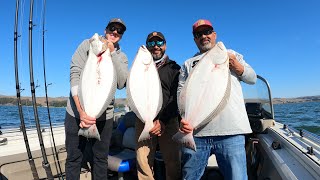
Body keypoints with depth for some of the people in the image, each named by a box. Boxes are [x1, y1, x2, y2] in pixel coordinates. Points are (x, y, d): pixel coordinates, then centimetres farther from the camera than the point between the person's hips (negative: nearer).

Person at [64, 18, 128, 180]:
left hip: (105, 116, 2)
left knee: (101, 159, 12)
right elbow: (75, 75, -10)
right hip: (77, 112, -1)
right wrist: (81, 110, -21)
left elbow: (121, 83, -9)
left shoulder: (121, 57, 8)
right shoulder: (88, 44, 1)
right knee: (74, 158, 10)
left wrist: (112, 52, -12)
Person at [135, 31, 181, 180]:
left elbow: (176, 97, -1)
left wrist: (163, 121, -13)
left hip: (169, 121, -1)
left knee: (173, 162, -2)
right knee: (143, 162, 0)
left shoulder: (174, 68, 10)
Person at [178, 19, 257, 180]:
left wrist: (234, 64, -3)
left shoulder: (230, 54, 21)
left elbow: (252, 78, 16)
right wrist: (183, 118, -12)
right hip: (195, 132, 1)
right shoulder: (188, 64, 18)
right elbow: (181, 93, 6)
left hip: (231, 131, 0)